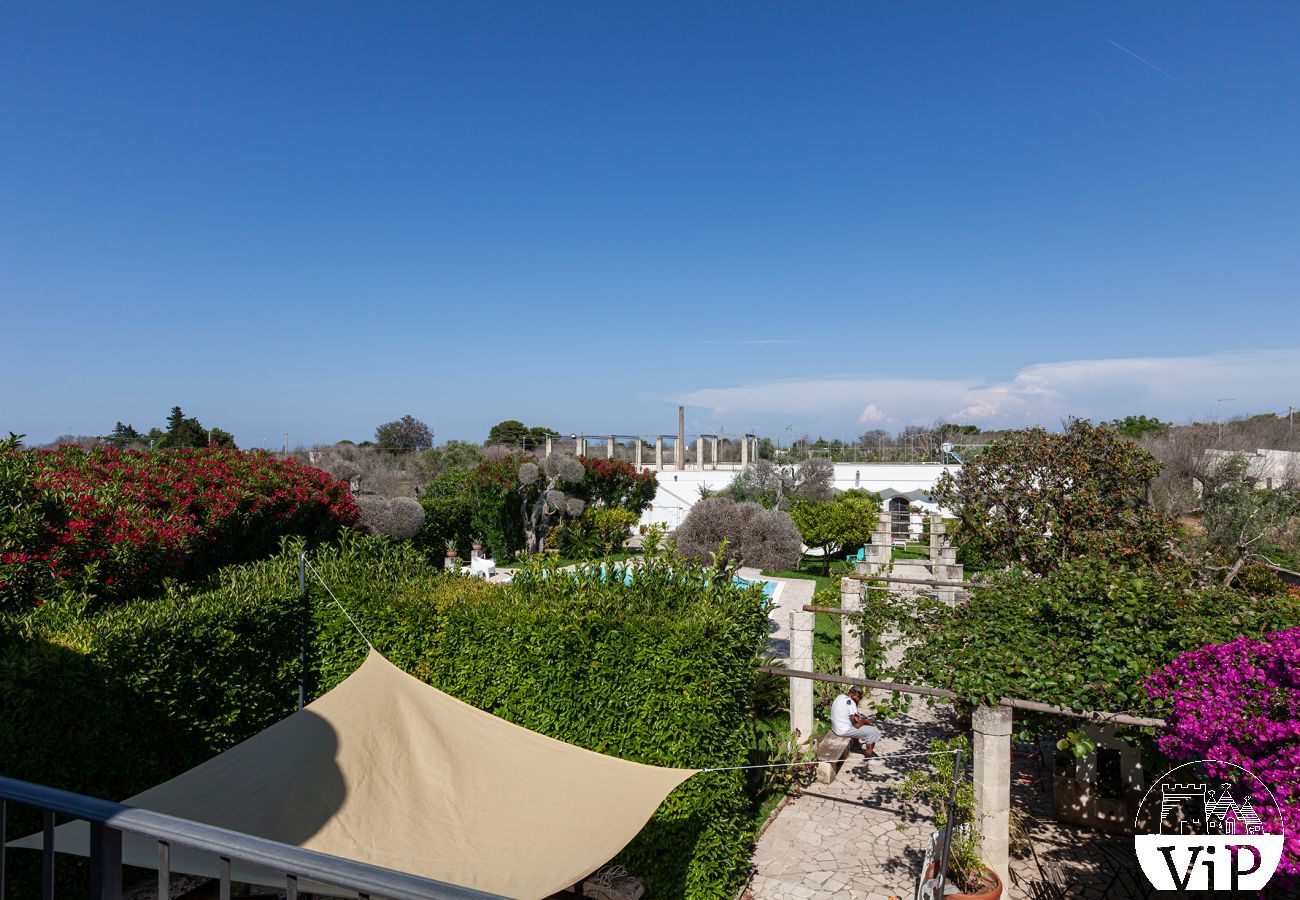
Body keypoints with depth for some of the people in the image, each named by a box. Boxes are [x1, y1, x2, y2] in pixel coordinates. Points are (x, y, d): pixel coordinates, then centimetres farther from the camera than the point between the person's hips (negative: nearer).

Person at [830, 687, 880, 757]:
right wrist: (865, 721, 0)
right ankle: (868, 756, 6)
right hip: (844, 730, -9)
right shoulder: (851, 702, -21)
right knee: (874, 731, -3)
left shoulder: (839, 697, 5)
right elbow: (857, 724, -22)